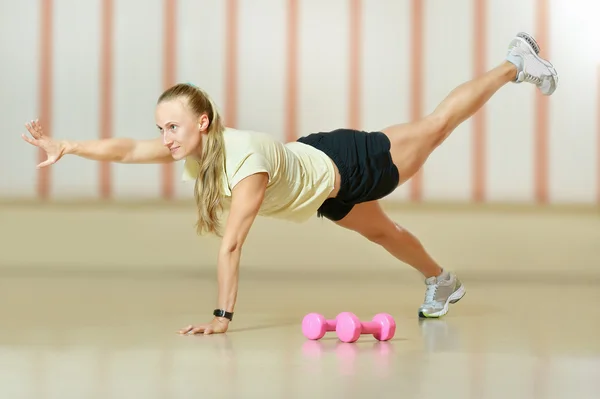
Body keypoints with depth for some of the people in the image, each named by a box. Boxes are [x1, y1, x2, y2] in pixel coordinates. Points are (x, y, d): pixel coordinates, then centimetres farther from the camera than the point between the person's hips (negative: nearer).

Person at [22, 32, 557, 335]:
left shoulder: (246, 161, -43)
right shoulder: (190, 147, -23)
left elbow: (232, 245, -45)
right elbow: (127, 149, -24)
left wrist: (222, 317, -44)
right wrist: (65, 145, -36)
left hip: (348, 167, -6)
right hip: (315, 164, 6)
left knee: (436, 127, 14)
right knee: (382, 232, 29)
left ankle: (516, 64, 36)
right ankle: (441, 282, 57)